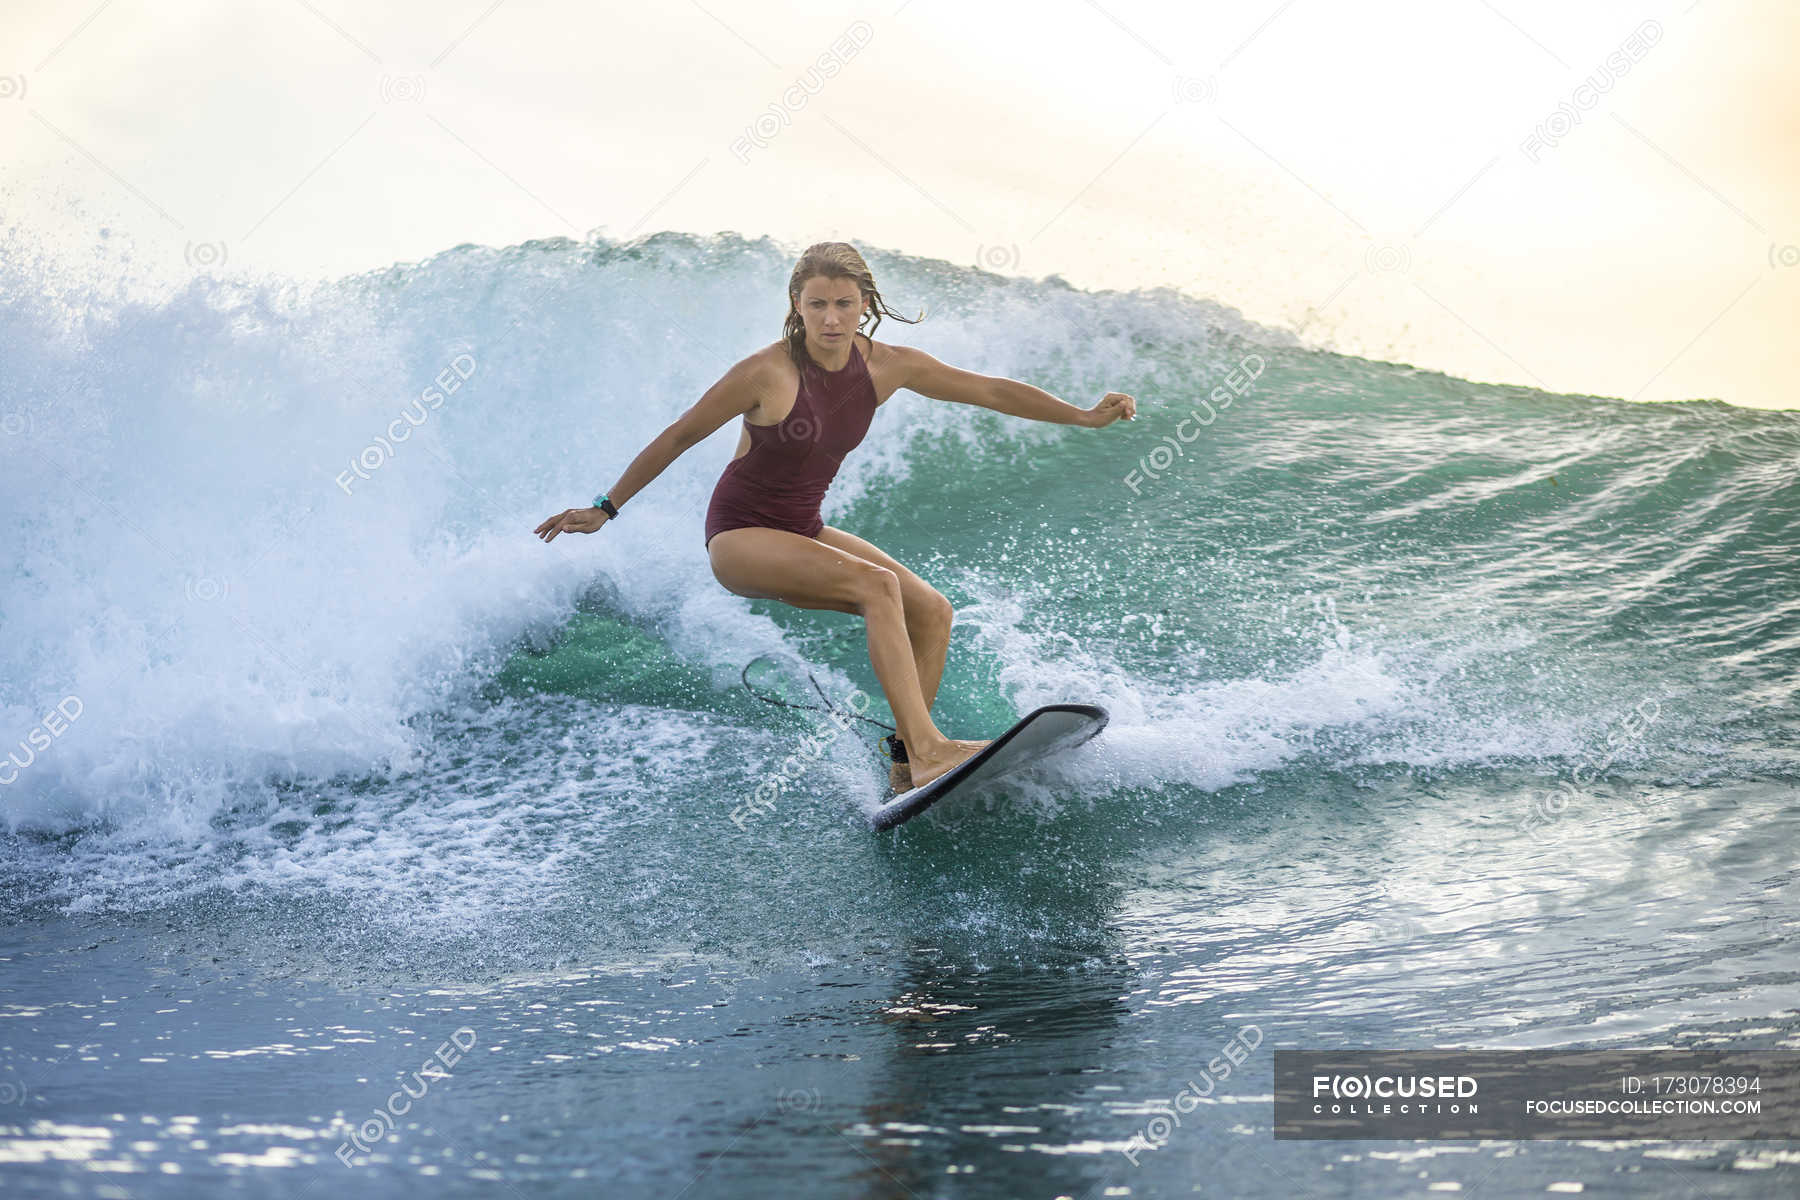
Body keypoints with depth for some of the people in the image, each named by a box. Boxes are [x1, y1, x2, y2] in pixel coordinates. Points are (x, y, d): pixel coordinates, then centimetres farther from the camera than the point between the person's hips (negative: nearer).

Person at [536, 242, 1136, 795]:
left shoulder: (886, 366, -5)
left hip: (804, 532, 7)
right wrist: (606, 509, -6)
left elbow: (988, 390, 2)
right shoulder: (767, 372, -20)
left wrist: (1085, 416, 0)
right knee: (877, 584, -28)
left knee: (932, 610, -6)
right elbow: (679, 436, -10)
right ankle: (927, 748, -33)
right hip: (739, 537, -7)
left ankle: (905, 767, -3)